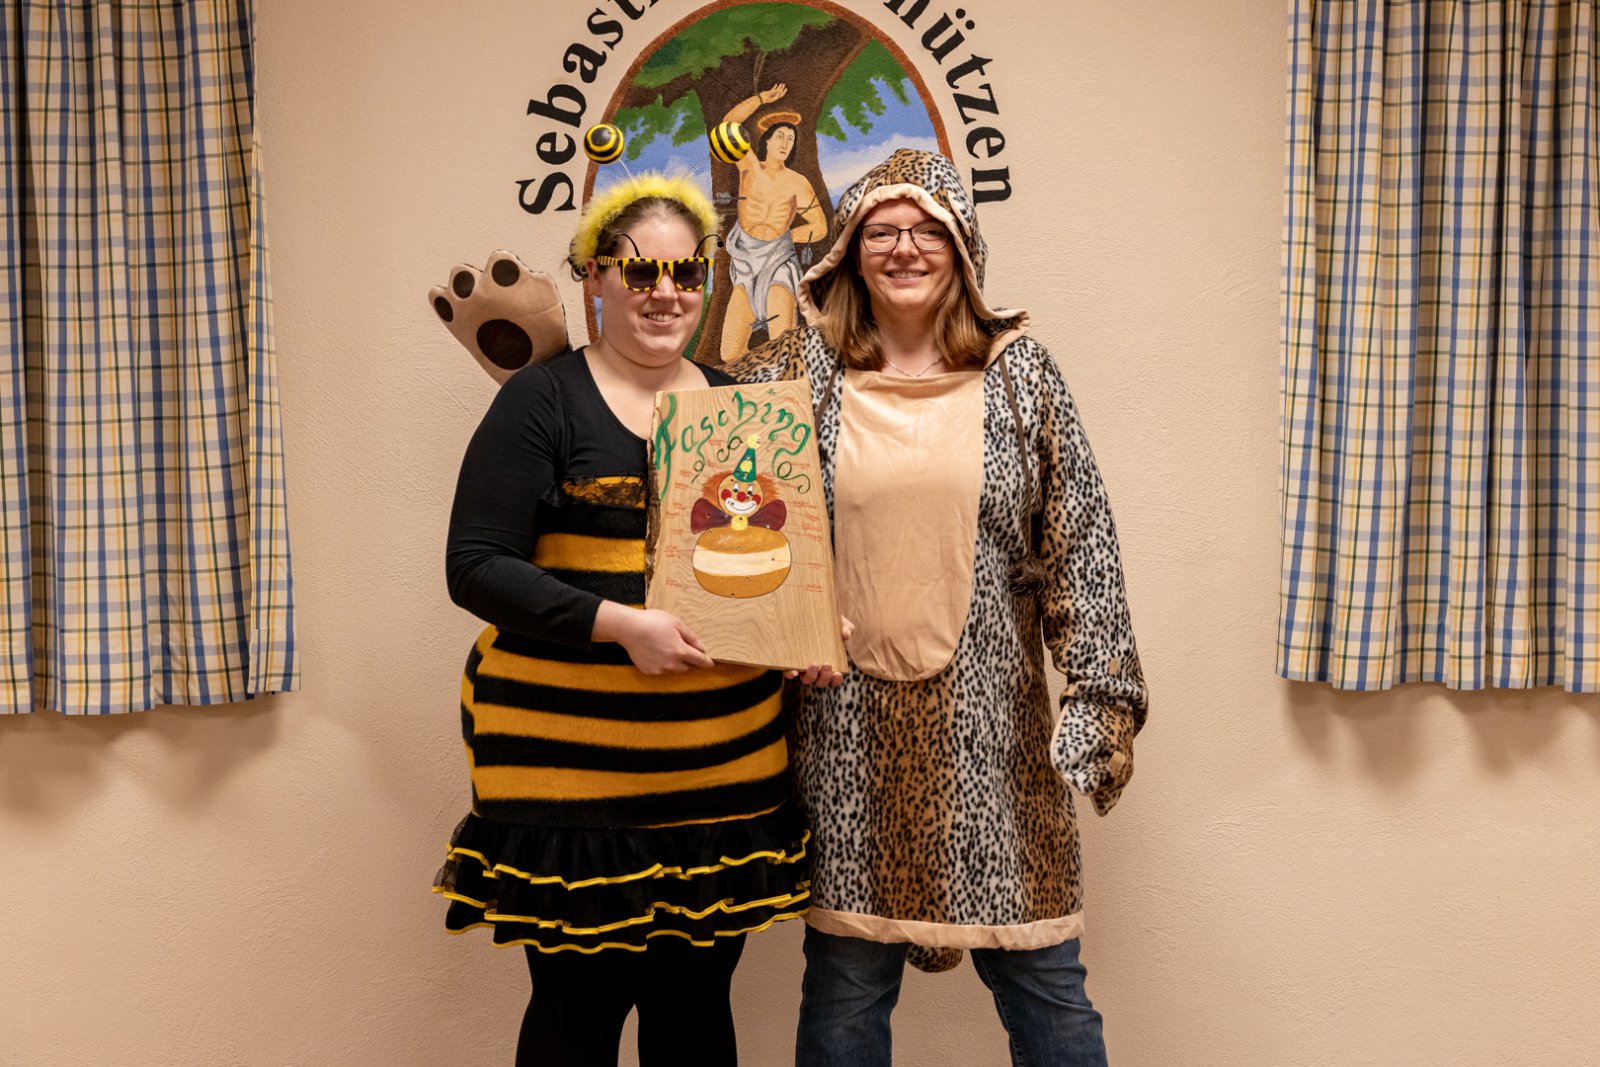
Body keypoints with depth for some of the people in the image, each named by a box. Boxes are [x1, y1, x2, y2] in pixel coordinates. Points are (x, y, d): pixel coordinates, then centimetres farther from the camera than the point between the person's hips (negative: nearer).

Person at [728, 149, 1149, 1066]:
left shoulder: (1019, 372, 3)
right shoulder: (797, 371, 3)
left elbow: (1081, 544, 1)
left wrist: (1103, 696, -3)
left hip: (992, 722, 0)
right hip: (847, 723, 0)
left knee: (1044, 976, 6)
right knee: (847, 975, 9)